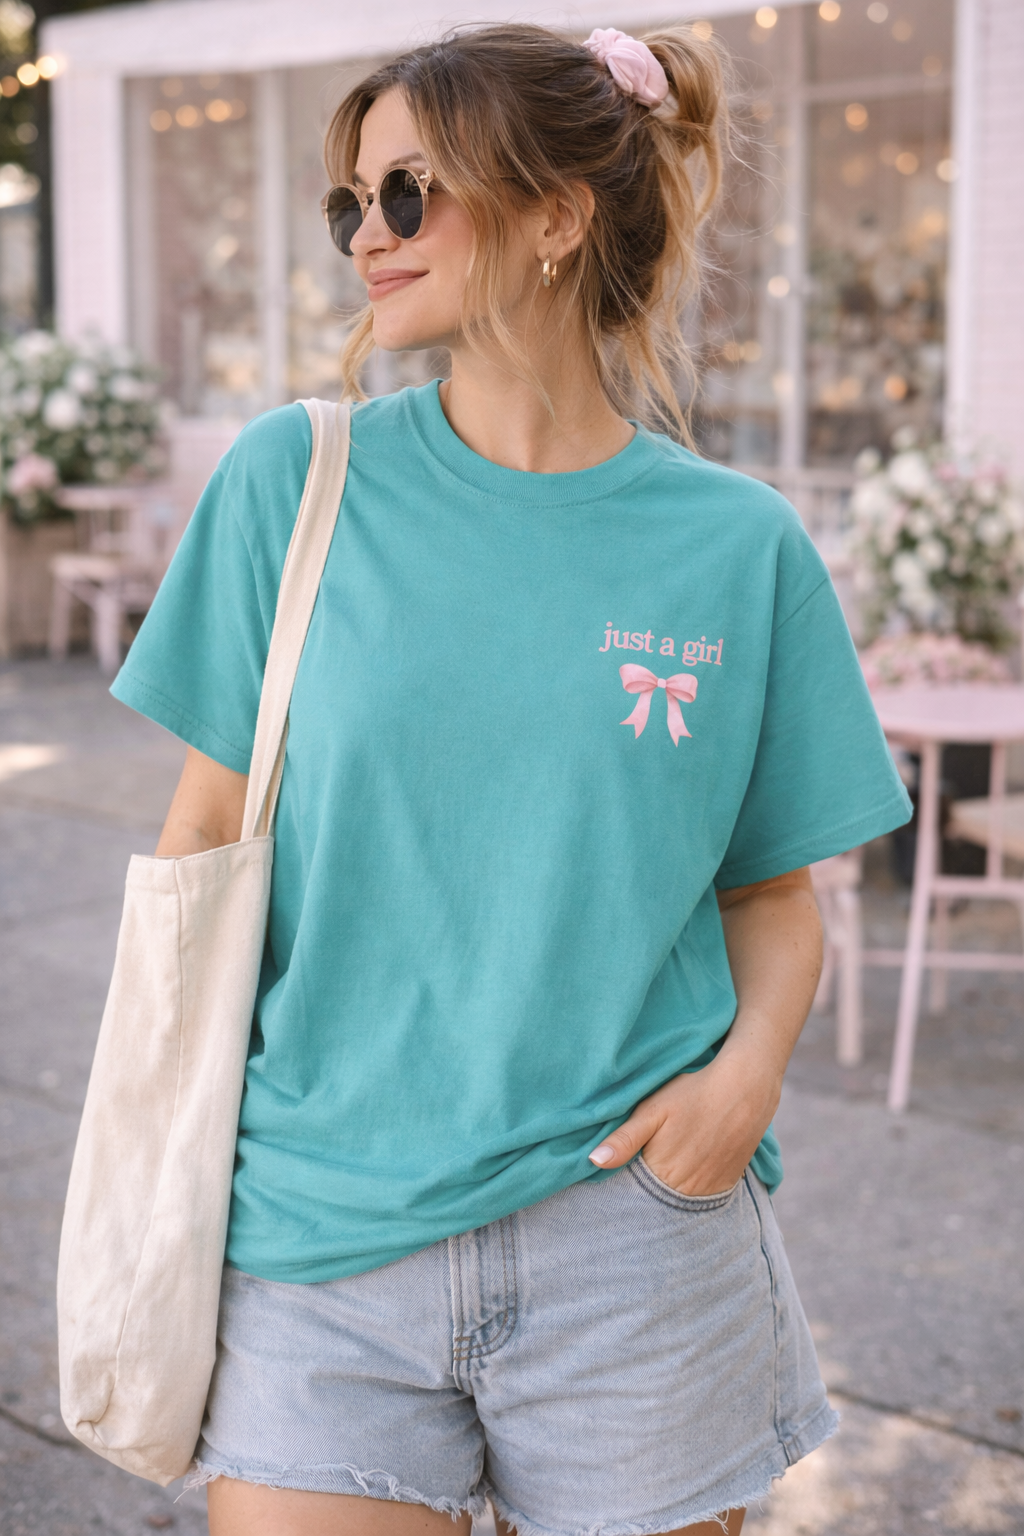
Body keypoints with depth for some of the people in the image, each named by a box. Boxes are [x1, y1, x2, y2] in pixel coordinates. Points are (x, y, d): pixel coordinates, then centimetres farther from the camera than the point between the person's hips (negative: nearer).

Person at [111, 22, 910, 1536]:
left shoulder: (740, 545, -2)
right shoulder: (294, 481, -2)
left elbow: (773, 889, 7)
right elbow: (210, 836, 2)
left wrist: (748, 1069, -11)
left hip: (633, 1252, 0)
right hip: (318, 1242, 0)